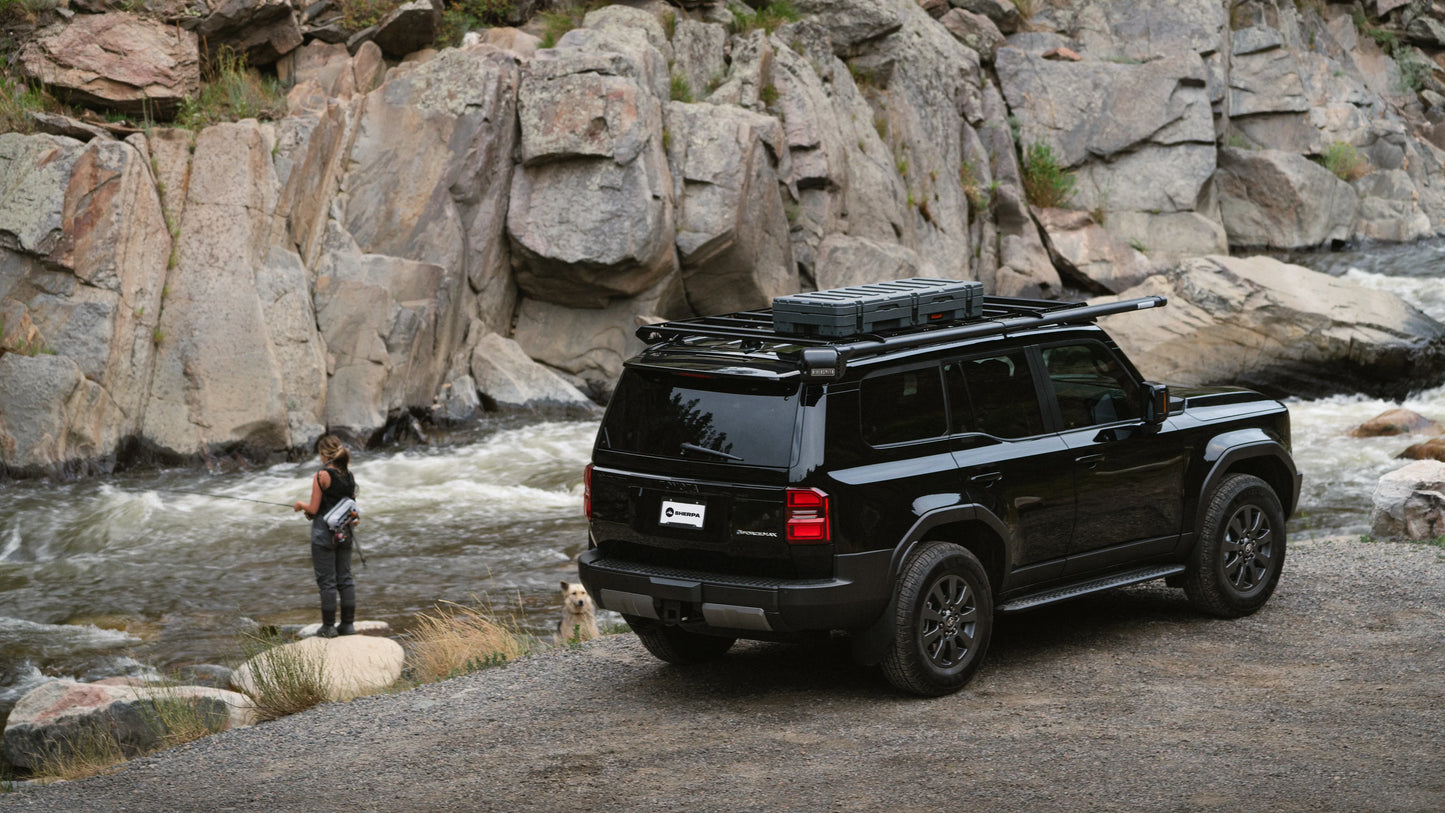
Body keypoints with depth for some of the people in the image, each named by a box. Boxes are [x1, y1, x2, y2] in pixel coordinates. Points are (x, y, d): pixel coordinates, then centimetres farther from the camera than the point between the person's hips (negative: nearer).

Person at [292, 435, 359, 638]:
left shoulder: (322, 476, -15)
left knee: (326, 580, 1)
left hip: (324, 533, -6)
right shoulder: (349, 476, 4)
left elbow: (314, 509, -14)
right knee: (345, 577, 12)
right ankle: (348, 623, 14)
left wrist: (301, 505, 8)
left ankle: (329, 627, 4)